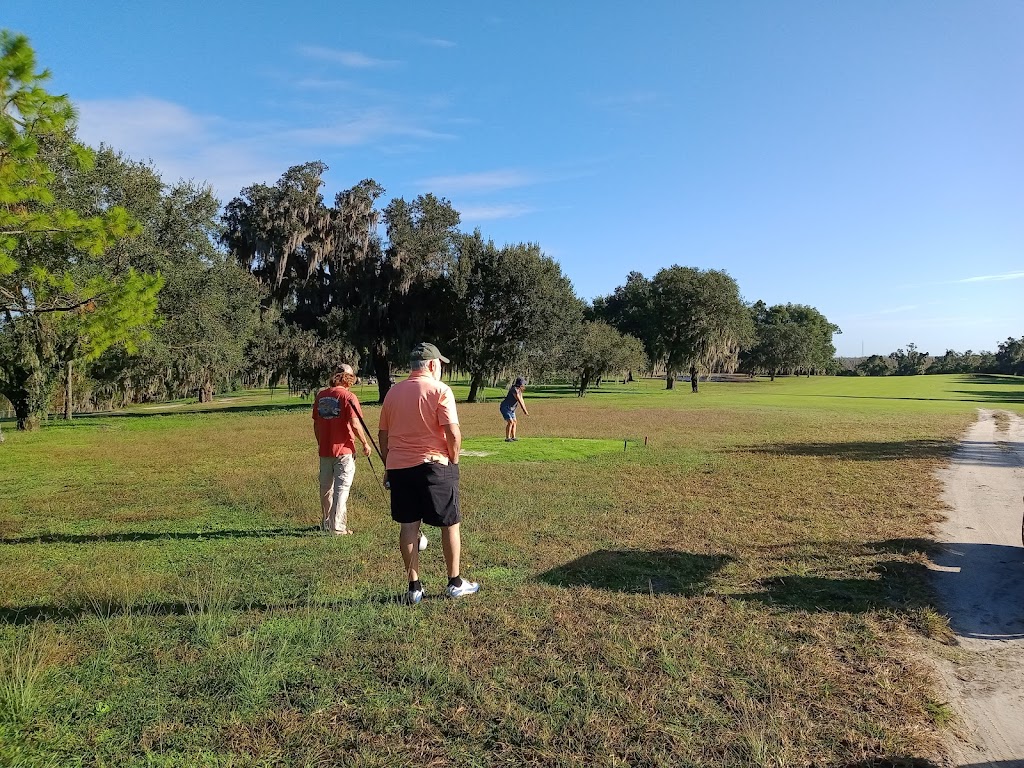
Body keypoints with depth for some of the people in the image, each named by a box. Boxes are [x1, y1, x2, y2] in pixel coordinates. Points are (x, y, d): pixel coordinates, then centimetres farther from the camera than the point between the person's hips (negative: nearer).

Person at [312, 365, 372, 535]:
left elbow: (316, 423, 12)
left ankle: (326, 522, 31)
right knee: (342, 489, 1)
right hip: (344, 451, -6)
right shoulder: (348, 396, -11)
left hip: (324, 451, 6)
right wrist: (365, 443, -6)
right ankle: (338, 527, 3)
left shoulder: (320, 395, 7)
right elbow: (355, 424, -18)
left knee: (326, 488, 17)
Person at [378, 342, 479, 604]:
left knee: (408, 526, 9)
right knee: (450, 525, 9)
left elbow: (383, 435, 12)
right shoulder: (439, 390, -8)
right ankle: (455, 583, 19)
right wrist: (453, 461, -2)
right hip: (434, 465, -5)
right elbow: (453, 433, -17)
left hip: (398, 467, 5)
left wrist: (389, 467, 20)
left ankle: (414, 587, 15)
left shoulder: (393, 392, 8)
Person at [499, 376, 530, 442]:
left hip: (511, 409, 10)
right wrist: (525, 410, -26)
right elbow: (519, 401, -27)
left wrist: (525, 410, 8)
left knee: (514, 422, 9)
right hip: (505, 407, -10)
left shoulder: (519, 390, 6)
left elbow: (522, 401, 11)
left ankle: (513, 437, 14)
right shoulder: (514, 390, -25)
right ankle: (507, 438, -11)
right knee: (510, 422, -17)